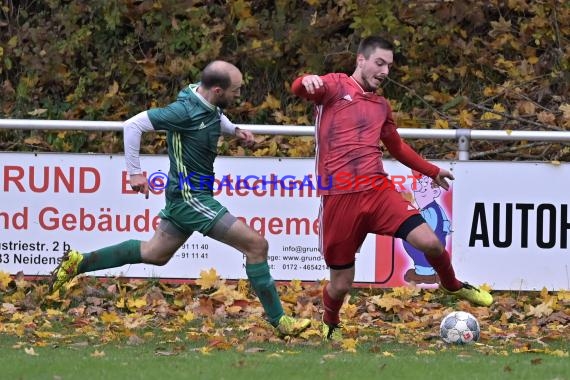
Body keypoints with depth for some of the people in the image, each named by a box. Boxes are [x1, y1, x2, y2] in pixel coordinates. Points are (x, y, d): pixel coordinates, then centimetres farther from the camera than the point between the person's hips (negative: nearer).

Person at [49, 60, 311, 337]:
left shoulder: (210, 106, 1)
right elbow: (133, 125, -23)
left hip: (186, 195, 10)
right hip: (190, 198, -10)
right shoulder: (185, 111, -25)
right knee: (256, 245, -10)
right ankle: (278, 320, -2)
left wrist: (234, 130, 11)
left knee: (155, 253, 24)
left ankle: (78, 263, 30)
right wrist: (135, 172, -19)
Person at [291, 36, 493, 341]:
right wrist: (306, 81, -43)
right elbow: (299, 89, -19)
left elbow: (397, 147, 37)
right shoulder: (335, 86, 2)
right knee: (341, 285, 1)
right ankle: (331, 327, 34)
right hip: (339, 199, -4)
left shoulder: (381, 105, 21)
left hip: (378, 191, 4)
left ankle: (453, 286, 20)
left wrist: (432, 171, 41)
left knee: (430, 242, -13)